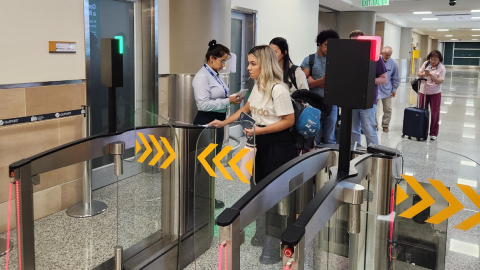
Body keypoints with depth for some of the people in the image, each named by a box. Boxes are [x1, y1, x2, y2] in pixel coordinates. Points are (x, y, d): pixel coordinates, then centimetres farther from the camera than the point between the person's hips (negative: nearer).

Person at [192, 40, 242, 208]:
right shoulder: (202, 77, -17)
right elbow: (204, 104, -25)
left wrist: (232, 99, 2)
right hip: (206, 122, -10)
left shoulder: (215, 75, 11)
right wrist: (228, 101, -23)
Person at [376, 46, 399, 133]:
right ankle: (375, 125, 12)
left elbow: (395, 78, 8)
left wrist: (394, 89, 8)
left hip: (387, 90, 2)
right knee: (375, 109, -3)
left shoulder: (393, 64, -1)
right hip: (376, 88, -2)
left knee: (387, 109, 7)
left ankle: (385, 125, 21)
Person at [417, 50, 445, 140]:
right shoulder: (426, 63, 2)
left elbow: (439, 81, -15)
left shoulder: (442, 68, -9)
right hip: (423, 91, 3)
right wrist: (424, 74, -20)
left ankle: (433, 133, 12)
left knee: (435, 113, 2)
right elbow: (418, 73, 2)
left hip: (435, 93, -3)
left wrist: (430, 75, -28)